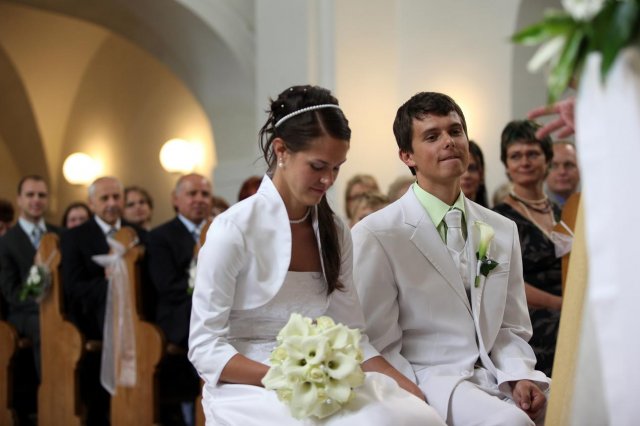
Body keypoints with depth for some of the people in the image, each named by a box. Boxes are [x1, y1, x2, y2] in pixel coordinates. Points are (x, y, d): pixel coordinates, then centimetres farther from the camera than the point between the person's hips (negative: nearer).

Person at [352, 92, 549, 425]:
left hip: (495, 373, 5)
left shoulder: (503, 231, 13)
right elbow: (378, 347, -4)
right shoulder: (374, 236, -4)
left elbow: (511, 328, 15)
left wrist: (520, 376, -4)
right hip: (426, 379, -5)